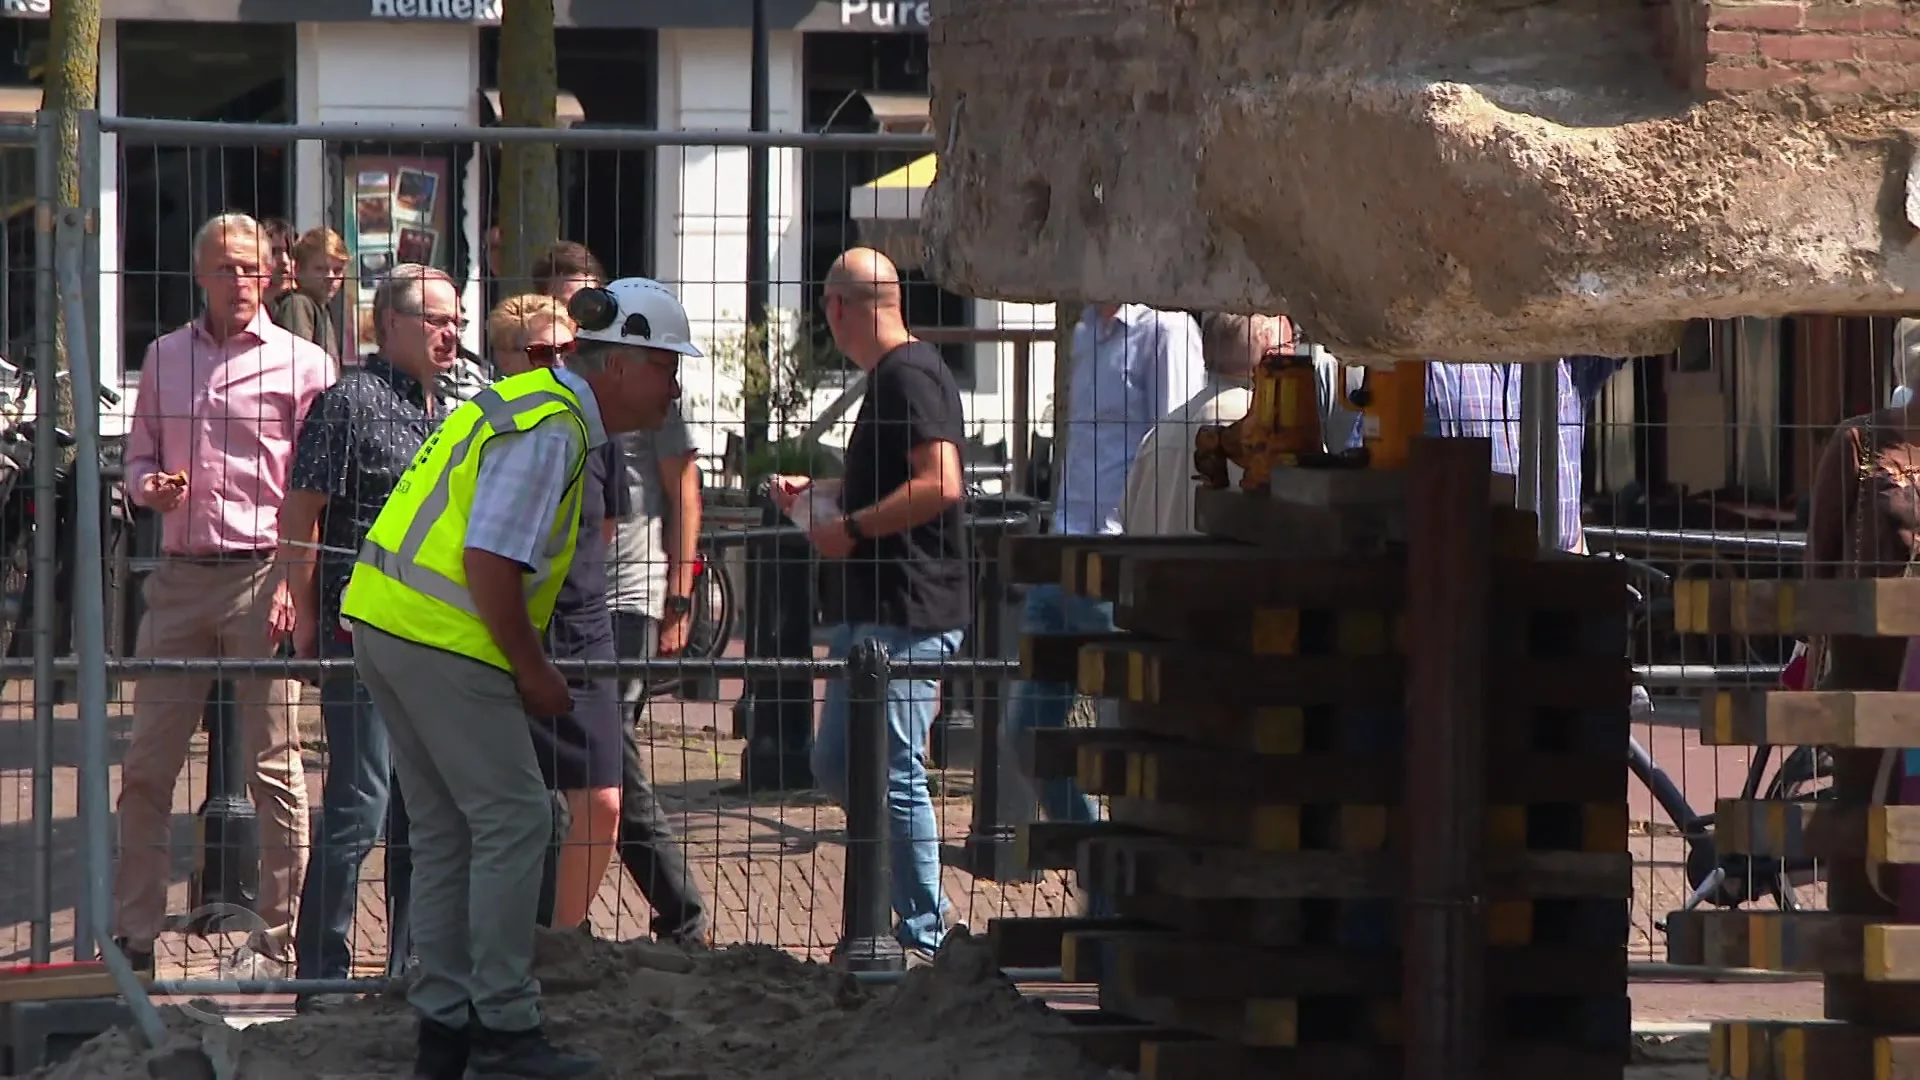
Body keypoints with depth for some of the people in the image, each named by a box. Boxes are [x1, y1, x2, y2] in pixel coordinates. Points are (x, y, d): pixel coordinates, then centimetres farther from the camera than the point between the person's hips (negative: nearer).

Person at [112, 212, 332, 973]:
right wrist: (149, 487, -4)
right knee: (147, 765, 4)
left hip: (263, 574, -4)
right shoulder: (164, 357, 13)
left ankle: (279, 939, 5)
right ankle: (133, 932, 10)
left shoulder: (300, 363, 0)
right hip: (179, 575, 4)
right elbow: (138, 454, 20)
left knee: (275, 768, 0)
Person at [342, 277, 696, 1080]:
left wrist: (524, 663, 19)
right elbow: (491, 563, -21)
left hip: (386, 621, 10)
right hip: (442, 637, -10)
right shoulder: (547, 431, -15)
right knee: (512, 822, -4)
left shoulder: (534, 406, 17)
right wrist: (533, 673, -11)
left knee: (448, 831, 13)